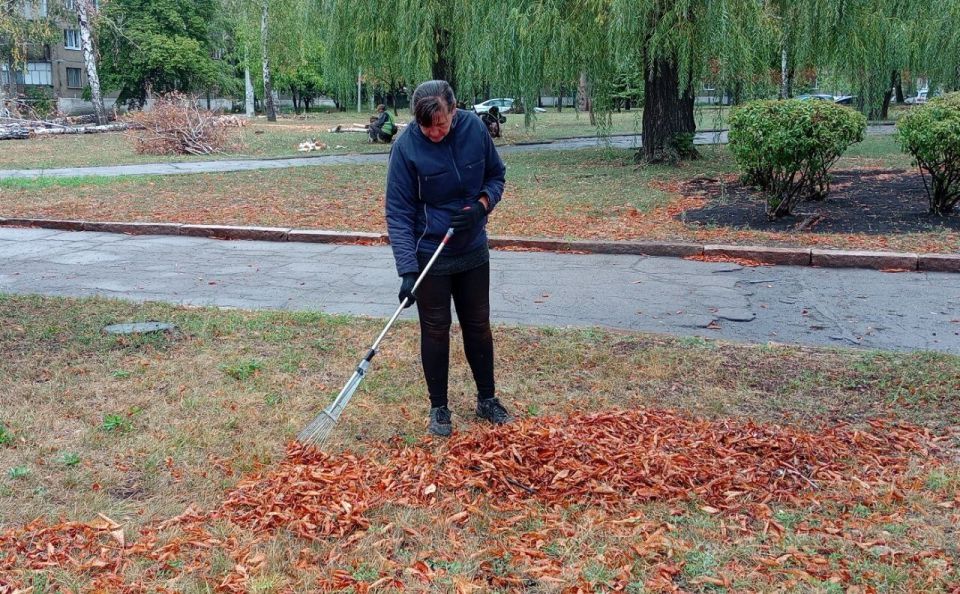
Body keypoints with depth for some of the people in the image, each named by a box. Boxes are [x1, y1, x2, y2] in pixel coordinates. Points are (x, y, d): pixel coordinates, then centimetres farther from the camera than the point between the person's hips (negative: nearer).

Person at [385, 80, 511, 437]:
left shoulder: (474, 128, -10)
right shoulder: (406, 147, -20)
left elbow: (496, 174, 6)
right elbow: (398, 213, -18)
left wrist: (482, 205, -15)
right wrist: (407, 270, -25)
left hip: (474, 250, 4)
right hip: (430, 256, -3)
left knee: (478, 326, 14)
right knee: (435, 330, 7)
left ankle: (487, 400, 30)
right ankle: (439, 408, 22)